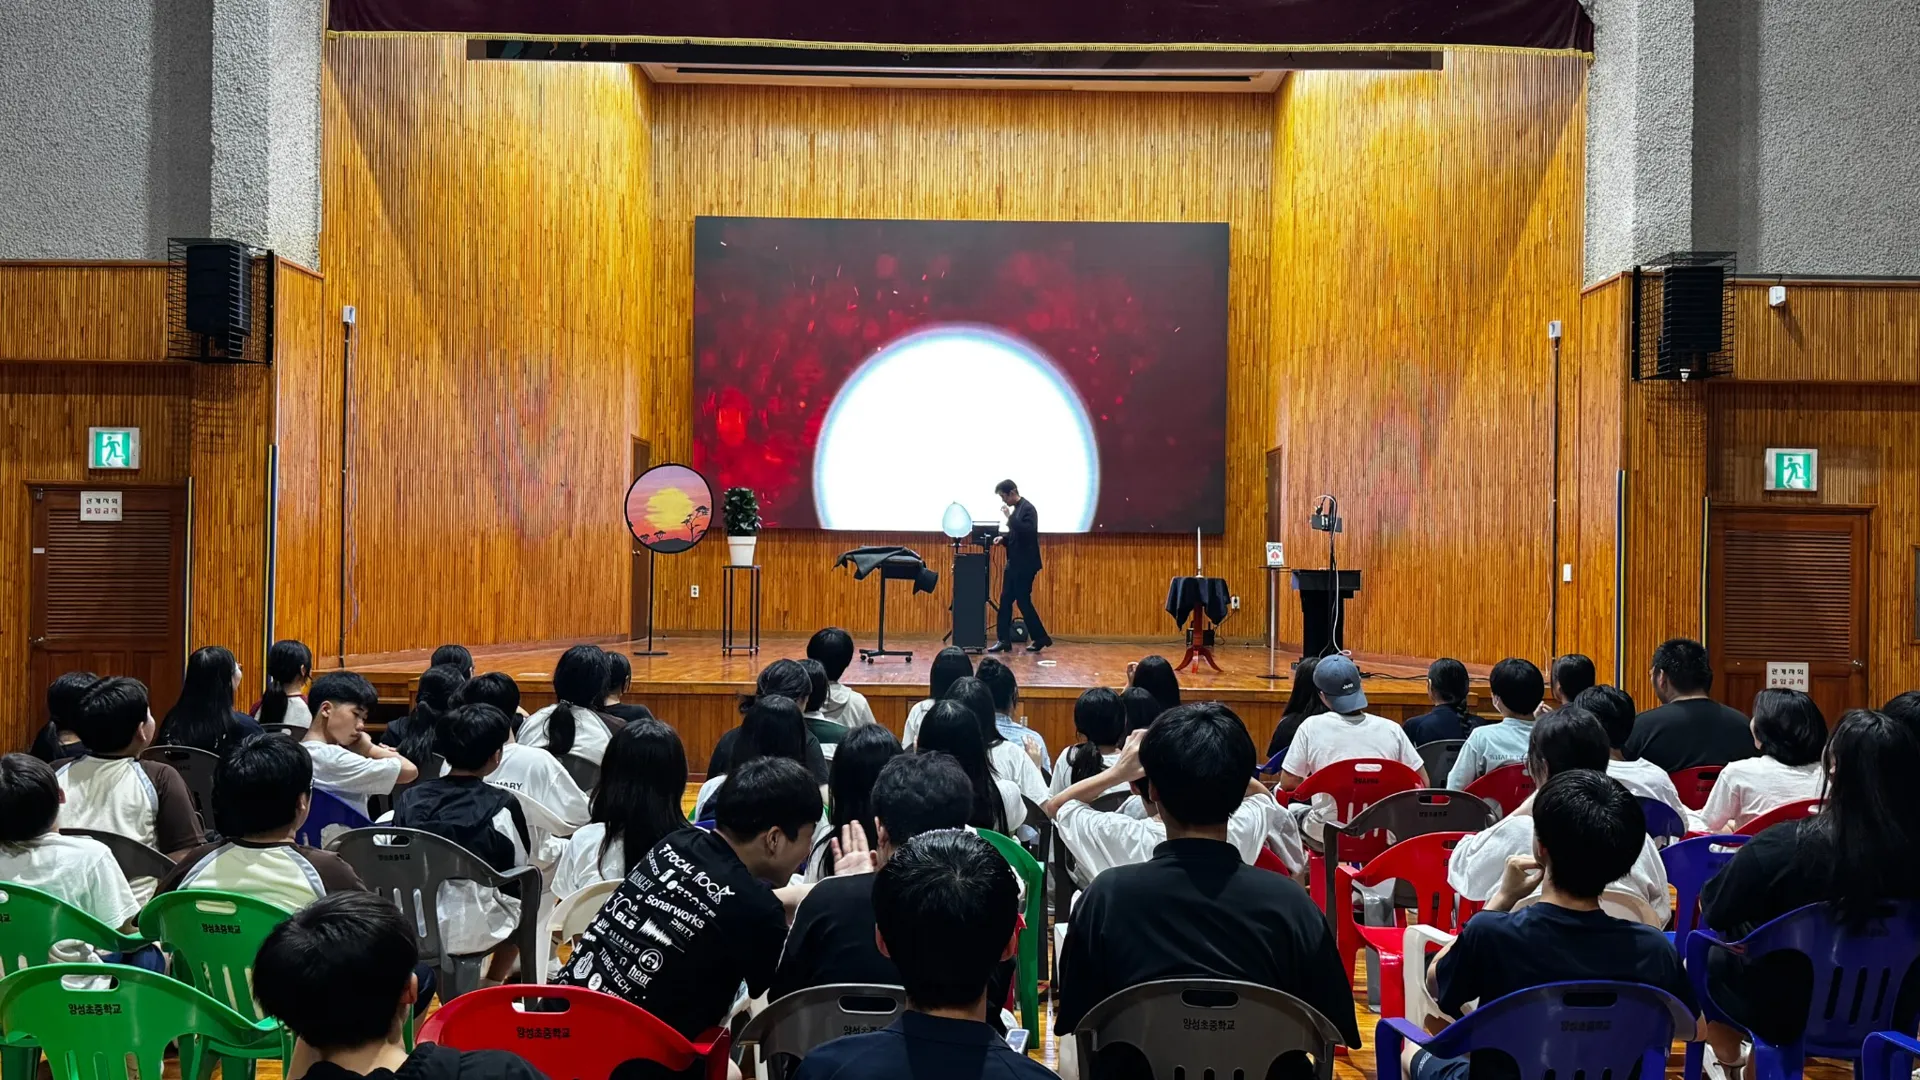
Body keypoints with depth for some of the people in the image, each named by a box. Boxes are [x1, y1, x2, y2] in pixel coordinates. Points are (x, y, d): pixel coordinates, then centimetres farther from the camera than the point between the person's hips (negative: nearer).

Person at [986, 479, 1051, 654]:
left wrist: (1009, 517, -25)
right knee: (1005, 600, 7)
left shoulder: (1027, 509, -15)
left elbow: (1027, 532, -28)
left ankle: (1040, 638, 7)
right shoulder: (1016, 509, 13)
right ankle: (1004, 641, 10)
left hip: (1024, 564, -10)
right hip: (1014, 563, 10)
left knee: (1023, 601, -4)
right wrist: (1003, 538, 4)